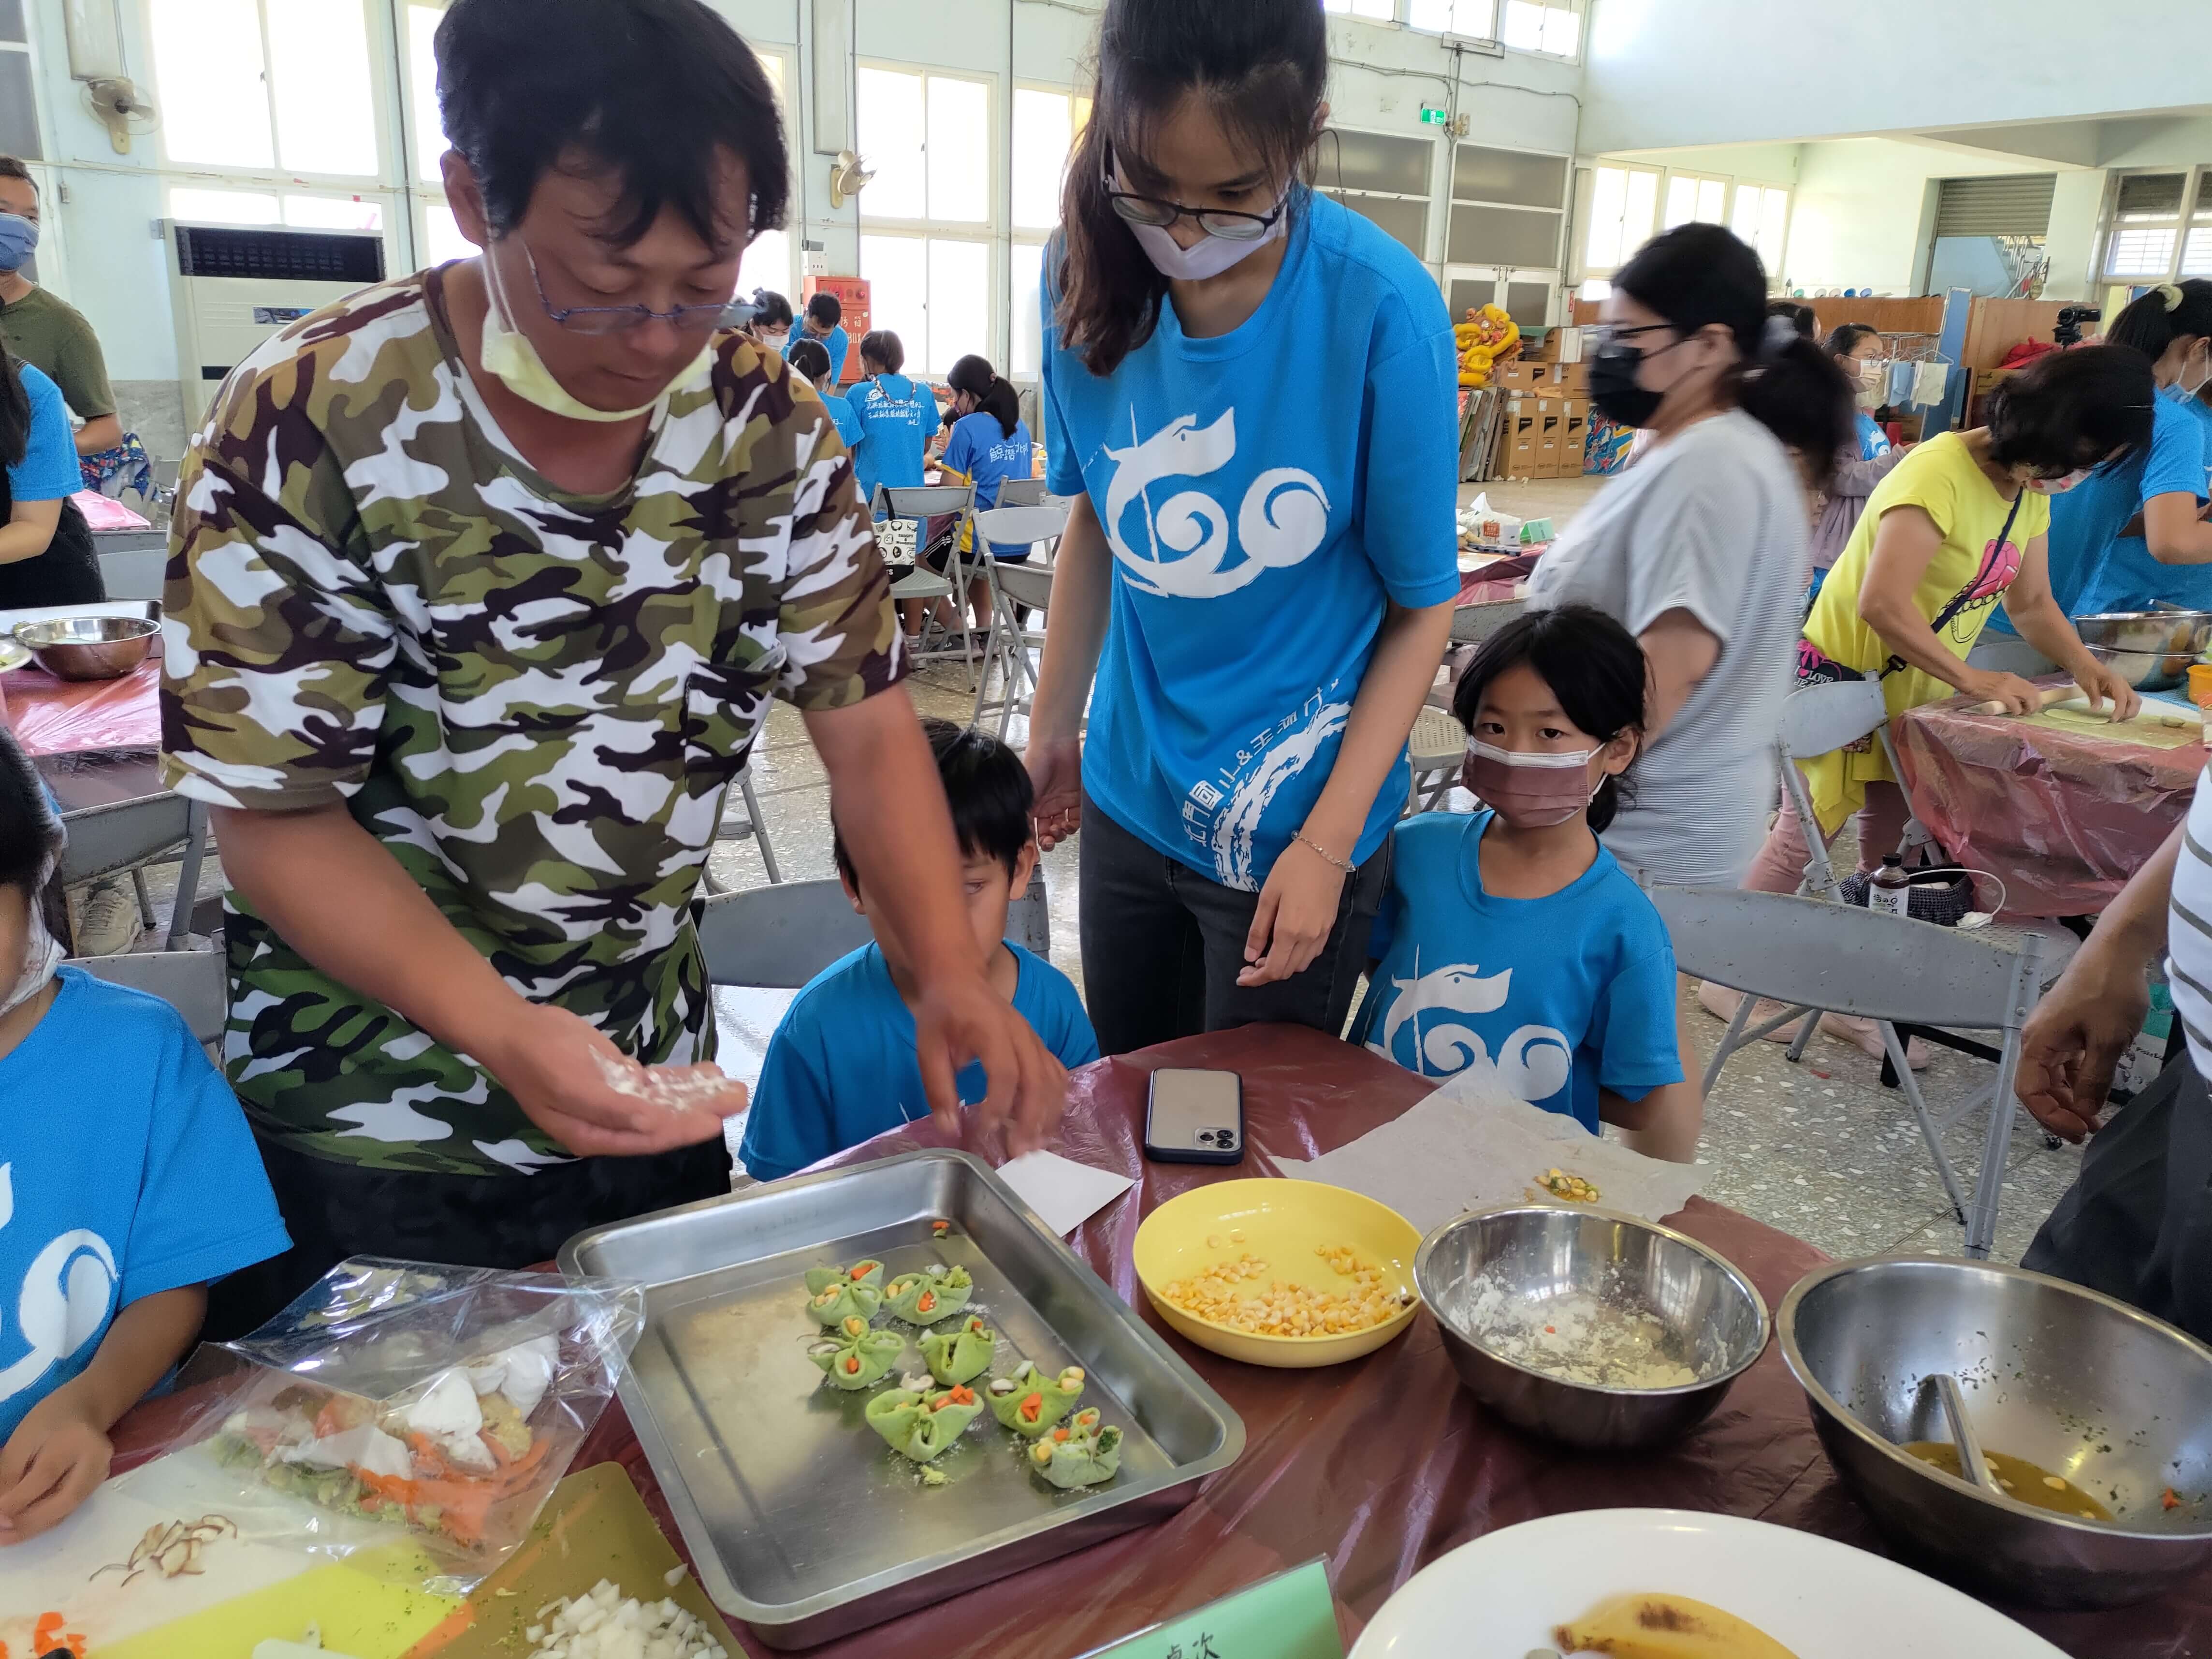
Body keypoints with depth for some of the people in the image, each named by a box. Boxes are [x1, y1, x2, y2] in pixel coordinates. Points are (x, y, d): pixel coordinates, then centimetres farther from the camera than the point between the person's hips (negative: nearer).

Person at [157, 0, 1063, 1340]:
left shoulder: (768, 421, -8)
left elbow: (867, 720, -6)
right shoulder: (308, 426, -20)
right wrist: (504, 1032, -31)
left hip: (655, 1080, 4)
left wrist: (953, 972, -20)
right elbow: (275, 813, -17)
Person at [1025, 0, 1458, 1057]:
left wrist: (1326, 846, -15)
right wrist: (1053, 728, 9)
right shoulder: (1086, 270, -8)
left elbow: (1423, 603, -12)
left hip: (1296, 820, -4)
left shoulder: (1381, 311, -21)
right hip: (1129, 794, 4)